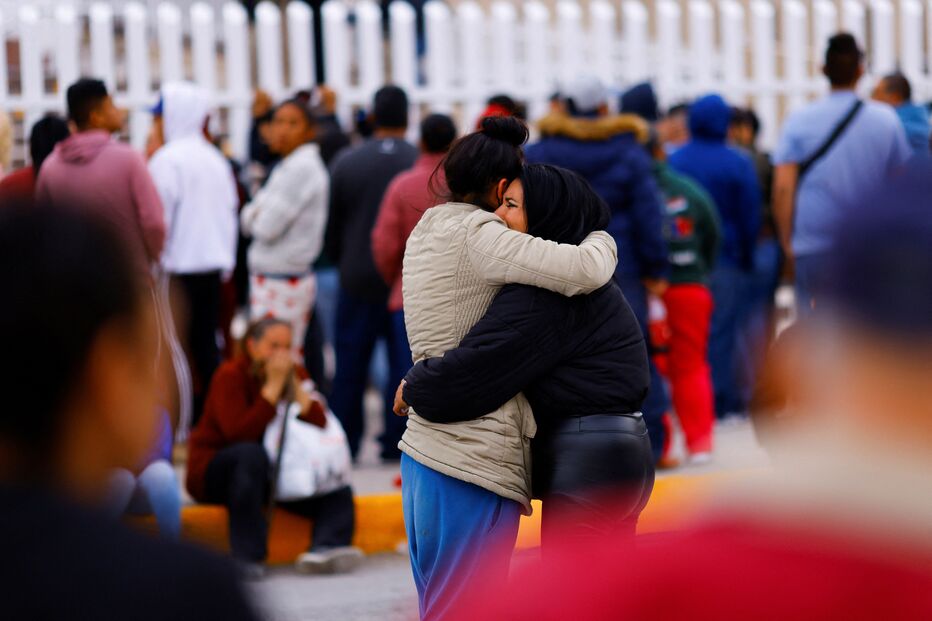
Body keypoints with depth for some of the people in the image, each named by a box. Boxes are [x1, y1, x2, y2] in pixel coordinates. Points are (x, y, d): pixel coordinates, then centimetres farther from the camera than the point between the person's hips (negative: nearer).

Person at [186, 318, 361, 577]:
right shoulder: (231, 376, -13)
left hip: (270, 472, 6)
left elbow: (320, 425, -8)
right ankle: (247, 555, -38)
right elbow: (239, 434, -28)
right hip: (214, 471, -6)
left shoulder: (294, 374, 4)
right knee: (251, 454, -38)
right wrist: (274, 385, -25)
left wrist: (294, 384, -16)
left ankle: (325, 548, -36)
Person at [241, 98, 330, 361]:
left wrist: (253, 214, 2)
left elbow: (267, 228, -18)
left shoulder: (301, 168, -15)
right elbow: (249, 221, 16)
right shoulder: (287, 167, 17)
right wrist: (255, 214, -4)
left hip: (282, 284, -10)